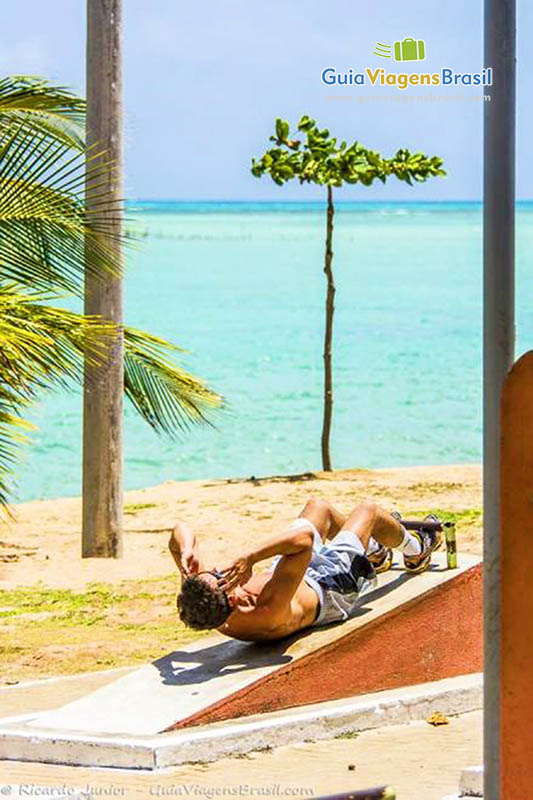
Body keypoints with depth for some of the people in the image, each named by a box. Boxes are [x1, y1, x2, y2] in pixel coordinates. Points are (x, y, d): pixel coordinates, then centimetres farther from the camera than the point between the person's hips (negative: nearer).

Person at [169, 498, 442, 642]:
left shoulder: (203, 605, -37)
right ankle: (416, 551, 51)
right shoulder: (270, 612, -53)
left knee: (319, 507, 27)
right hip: (331, 586, -6)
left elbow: (181, 530, -29)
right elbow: (304, 538, -60)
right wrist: (251, 557, -66)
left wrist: (186, 551, -50)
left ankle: (374, 552, 59)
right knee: (367, 510, 15)